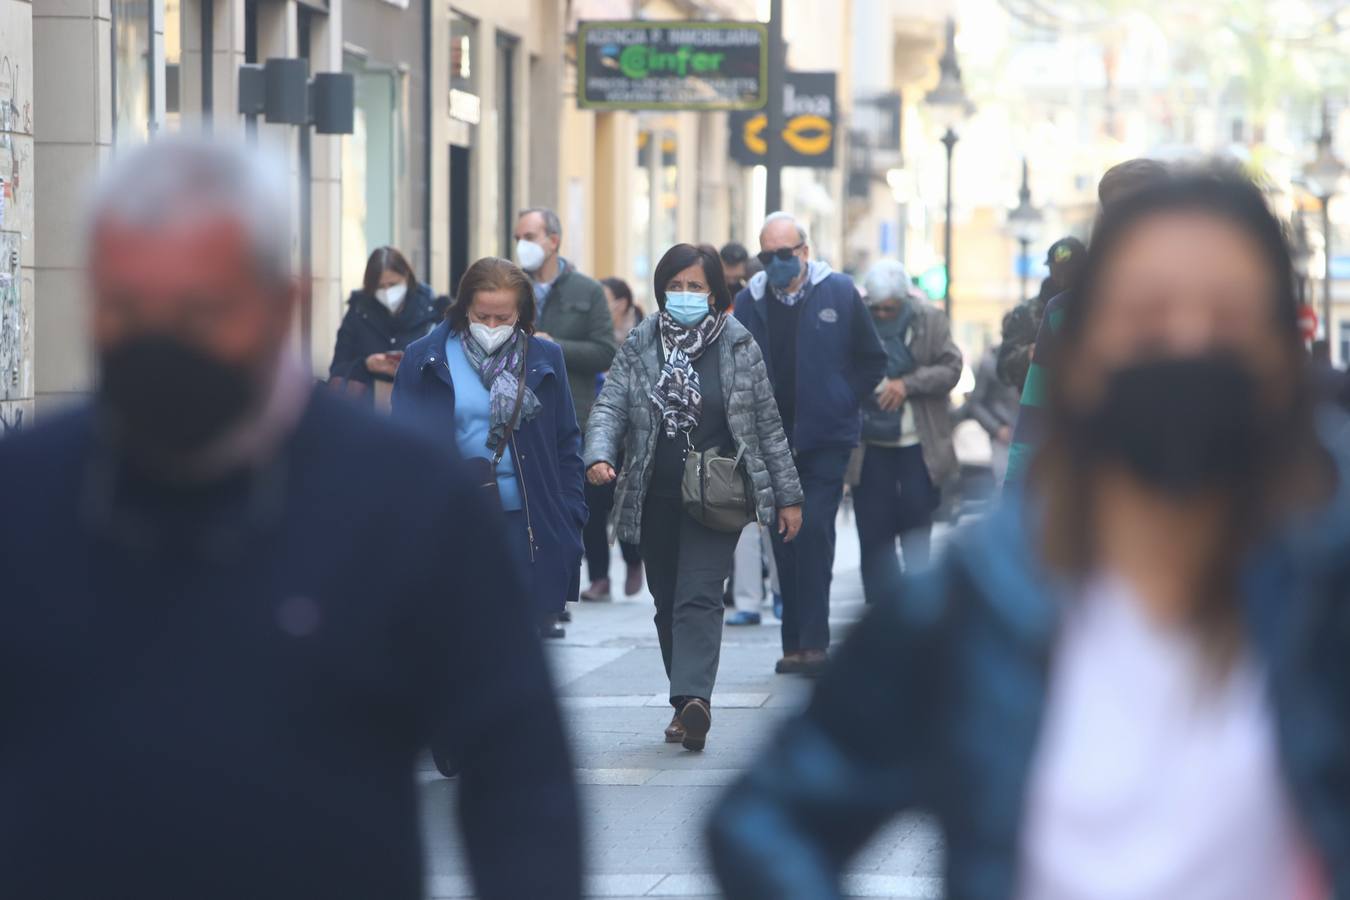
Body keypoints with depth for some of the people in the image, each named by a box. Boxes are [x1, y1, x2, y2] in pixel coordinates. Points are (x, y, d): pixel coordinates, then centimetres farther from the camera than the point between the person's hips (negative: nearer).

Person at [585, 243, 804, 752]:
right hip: (655, 499, 3)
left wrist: (788, 495, 6)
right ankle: (688, 702, 20)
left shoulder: (737, 347, 1)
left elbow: (767, 423, 5)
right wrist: (599, 455, -24)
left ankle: (692, 698, -29)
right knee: (667, 603, 9)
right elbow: (610, 405, -3)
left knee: (698, 598, -16)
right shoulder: (640, 346, 6)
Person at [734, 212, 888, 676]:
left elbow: (872, 360, 7)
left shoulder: (839, 293, -1)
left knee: (814, 531, -13)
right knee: (786, 541, 5)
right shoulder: (750, 302, 4)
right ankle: (797, 643, 12)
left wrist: (843, 404, 0)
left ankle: (811, 641, -13)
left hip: (826, 440, -3)